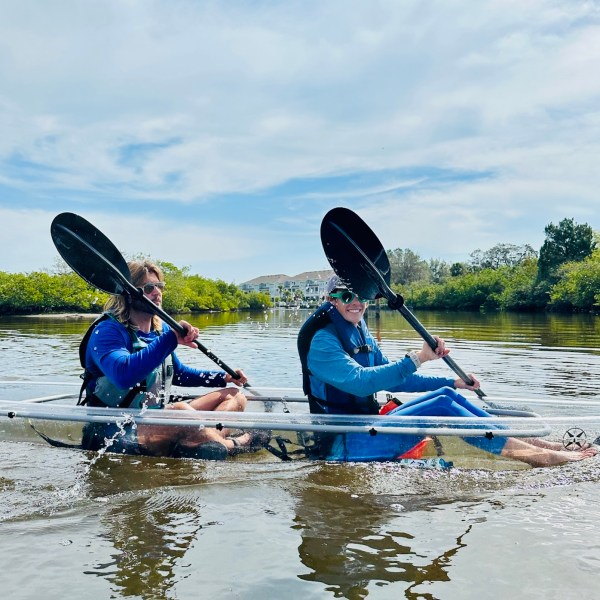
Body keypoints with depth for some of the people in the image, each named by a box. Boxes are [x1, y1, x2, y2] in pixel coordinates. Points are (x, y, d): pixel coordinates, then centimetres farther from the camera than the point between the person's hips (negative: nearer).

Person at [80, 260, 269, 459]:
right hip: (116, 432, -9)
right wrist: (170, 339, -37)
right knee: (180, 410, -39)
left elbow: (177, 372, 27)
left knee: (235, 397, 3)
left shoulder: (161, 329, 11)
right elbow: (124, 375, -36)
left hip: (157, 420, 9)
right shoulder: (107, 331, -15)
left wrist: (222, 377, 16)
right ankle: (231, 444, -11)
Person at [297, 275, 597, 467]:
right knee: (442, 406, -21)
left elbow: (393, 379, 18)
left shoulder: (359, 332, 12)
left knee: (446, 394, -5)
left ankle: (528, 440, -6)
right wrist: (417, 358, -33)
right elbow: (360, 381, -31)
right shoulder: (323, 340, -16)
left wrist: (452, 382, 14)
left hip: (362, 426, 9)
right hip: (342, 446, -9)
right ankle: (536, 454, -20)